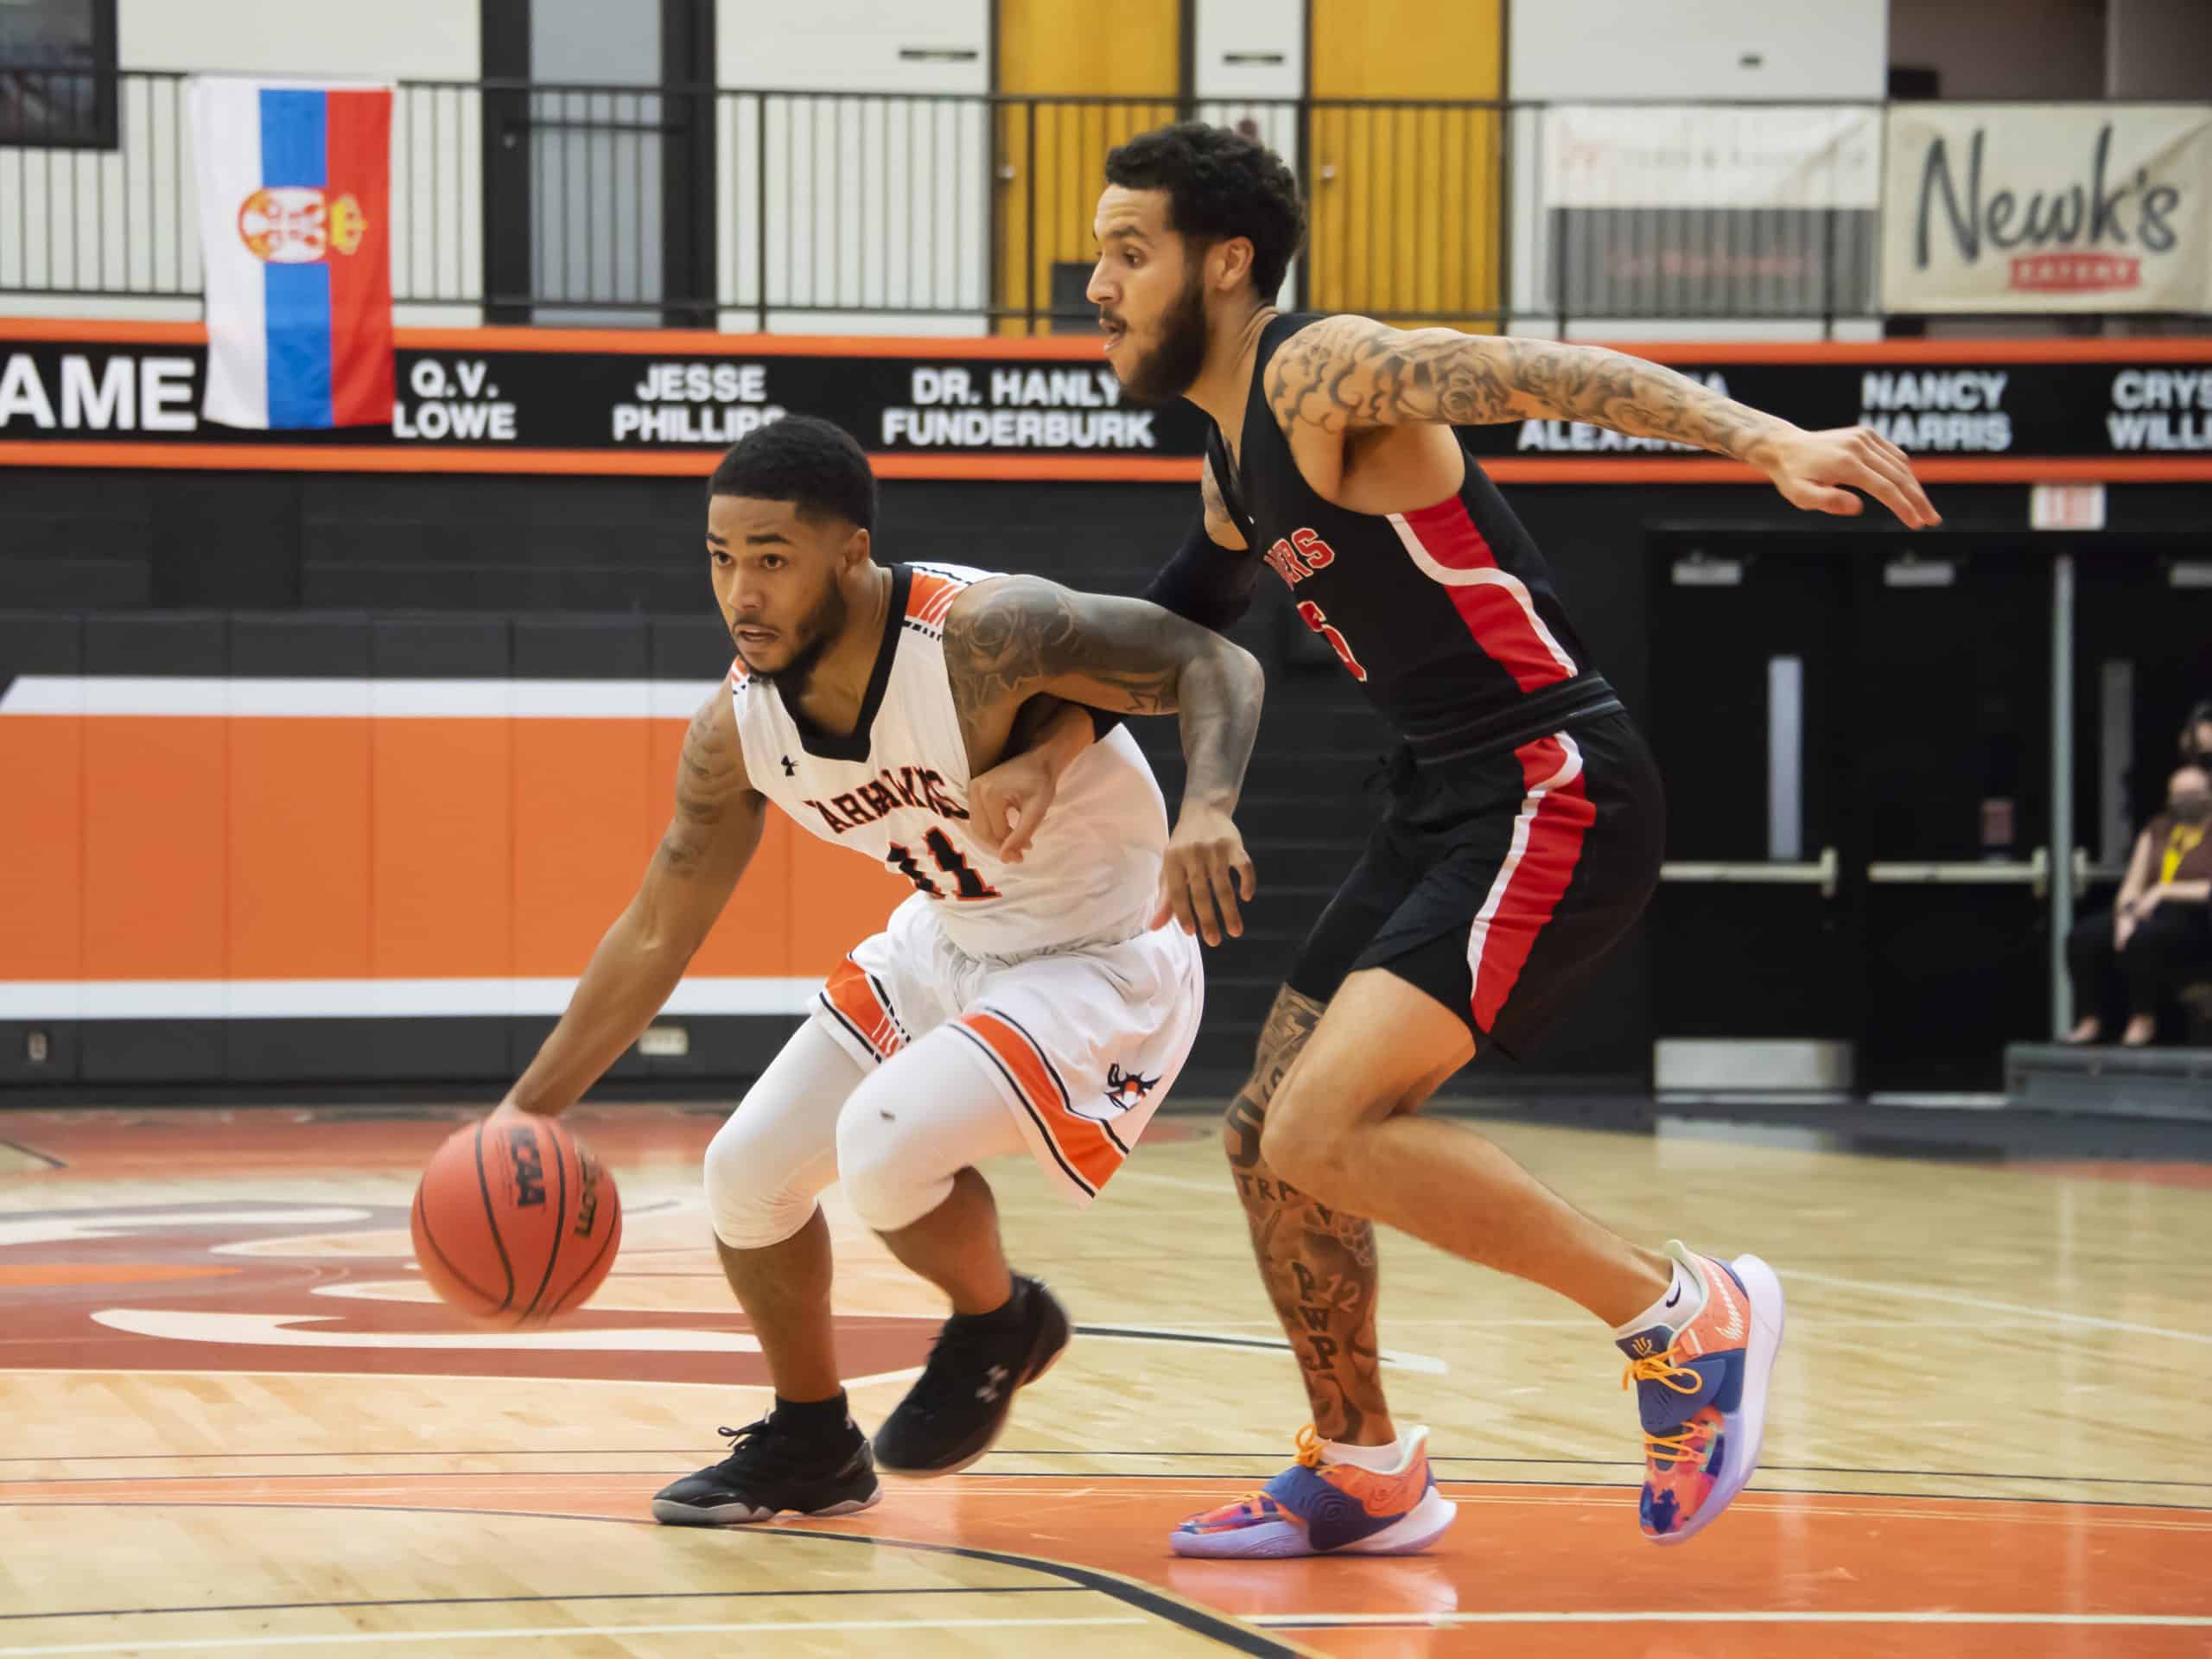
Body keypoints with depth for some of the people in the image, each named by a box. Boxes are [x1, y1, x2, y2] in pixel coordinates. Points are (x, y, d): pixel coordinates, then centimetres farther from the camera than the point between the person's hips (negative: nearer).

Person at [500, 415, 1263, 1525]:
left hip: (1101, 964, -7)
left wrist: (1207, 809, -49)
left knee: (884, 1145, -28)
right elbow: (655, 936, 0)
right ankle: (811, 1450, 30)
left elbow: (1216, 665, -28)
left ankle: (999, 1326, 4)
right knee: (748, 1173, 6)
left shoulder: (987, 634, -31)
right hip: (948, 944, 7)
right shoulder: (738, 728, -11)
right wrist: (528, 1109, -3)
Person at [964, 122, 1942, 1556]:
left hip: (1554, 793, -10)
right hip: (1447, 804, 10)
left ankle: (1685, 1316, -9)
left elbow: (1546, 375, -28)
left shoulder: (1321, 372, -14)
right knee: (1268, 1138, 14)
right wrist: (1049, 758, 21)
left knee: (1326, 1131, -22)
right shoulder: (1236, 452, 16)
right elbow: (1180, 622, 34)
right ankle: (1364, 1475, 29)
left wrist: (1769, 442, -41)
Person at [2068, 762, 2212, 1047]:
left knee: (2142, 940, -37)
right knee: (2084, 937, -19)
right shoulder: (2156, 833, 17)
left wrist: (2165, 891, -17)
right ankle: (2090, 1021, -14)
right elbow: (2132, 886, 12)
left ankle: (2143, 1021, -21)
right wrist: (2126, 915, -9)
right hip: (2147, 915, 6)